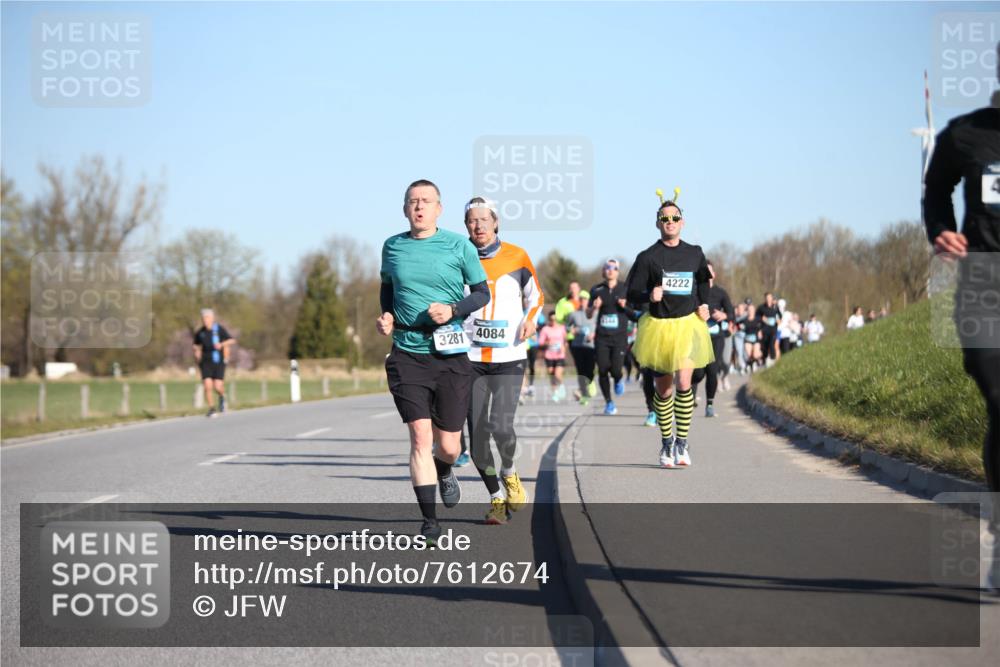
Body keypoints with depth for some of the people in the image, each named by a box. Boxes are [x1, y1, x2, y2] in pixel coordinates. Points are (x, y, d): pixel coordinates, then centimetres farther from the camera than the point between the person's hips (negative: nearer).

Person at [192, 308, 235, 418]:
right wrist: (197, 351, 4)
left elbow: (232, 341, -9)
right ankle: (211, 409, -1)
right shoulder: (200, 332, 6)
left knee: (217, 387, -10)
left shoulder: (219, 329, -4)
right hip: (206, 362, 2)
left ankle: (222, 397, 25)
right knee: (208, 386, -12)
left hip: (219, 361, -2)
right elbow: (196, 344, 25)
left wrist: (221, 344, -26)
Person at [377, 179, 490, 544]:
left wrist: (453, 310, -14)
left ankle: (444, 473, 42)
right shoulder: (392, 246, 7)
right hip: (407, 355, 1)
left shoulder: (459, 246, -1)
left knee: (448, 444, 4)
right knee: (420, 437, -10)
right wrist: (386, 315, 5)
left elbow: (482, 293, 4)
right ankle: (429, 521, -3)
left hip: (451, 355, -1)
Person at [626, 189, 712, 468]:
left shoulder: (694, 253, 5)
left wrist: (703, 304, 8)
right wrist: (649, 296, -24)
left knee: (684, 384, -16)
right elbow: (632, 294, -4)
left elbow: (703, 282, 25)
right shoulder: (648, 257, -4)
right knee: (663, 390, 7)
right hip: (658, 326, -1)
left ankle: (682, 442, -6)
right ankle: (666, 441, 24)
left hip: (688, 324, 1)